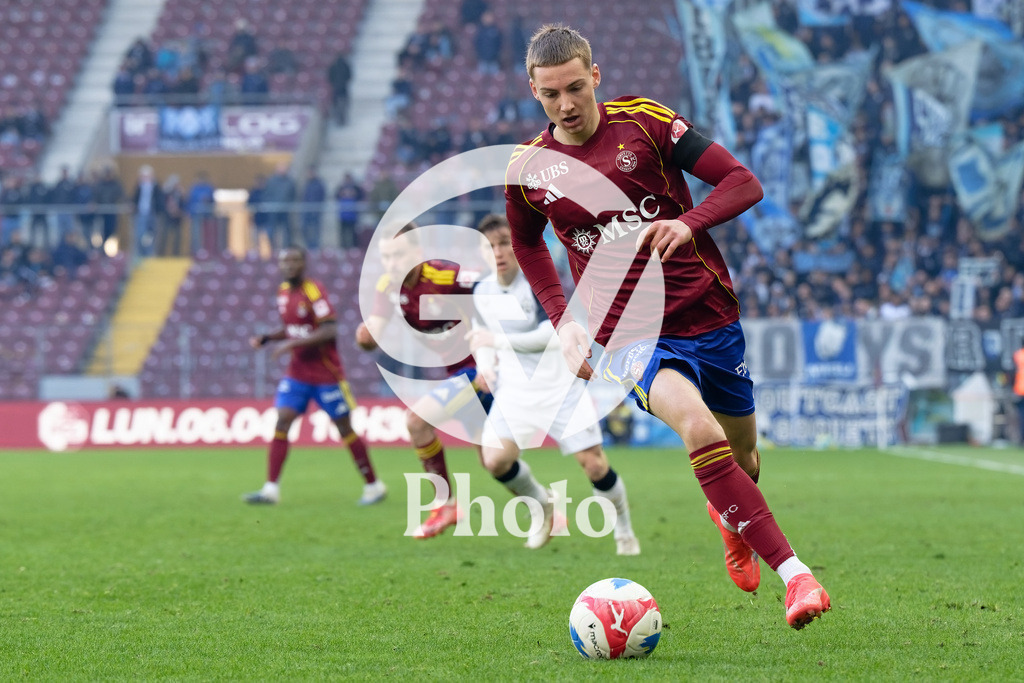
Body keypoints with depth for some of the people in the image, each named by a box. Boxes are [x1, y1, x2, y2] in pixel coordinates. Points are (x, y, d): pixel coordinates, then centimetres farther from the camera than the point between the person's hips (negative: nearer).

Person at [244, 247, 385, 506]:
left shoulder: (313, 291, -15)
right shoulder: (283, 292, 8)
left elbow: (330, 330, -23)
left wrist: (293, 343, -26)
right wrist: (266, 338, 3)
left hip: (326, 374, -6)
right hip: (297, 373, 6)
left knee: (345, 429, 1)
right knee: (282, 423, -7)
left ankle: (374, 486, 14)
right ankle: (271, 489, -10)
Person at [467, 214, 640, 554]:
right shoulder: (482, 292, 4)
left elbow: (552, 333, -21)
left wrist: (496, 340, -20)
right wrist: (485, 364, 0)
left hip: (561, 386, -4)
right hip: (515, 389, 4)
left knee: (594, 465, -8)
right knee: (495, 460, -17)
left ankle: (624, 531, 18)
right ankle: (543, 506, 13)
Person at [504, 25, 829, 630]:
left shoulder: (645, 122, -5)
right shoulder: (528, 170, 1)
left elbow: (744, 183, -6)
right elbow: (527, 241, 23)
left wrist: (689, 222, -25)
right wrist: (563, 319, 11)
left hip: (710, 314, 1)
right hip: (630, 336, -1)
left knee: (742, 458, 15)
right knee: (700, 429, -30)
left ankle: (729, 517, 55)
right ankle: (794, 575, -32)